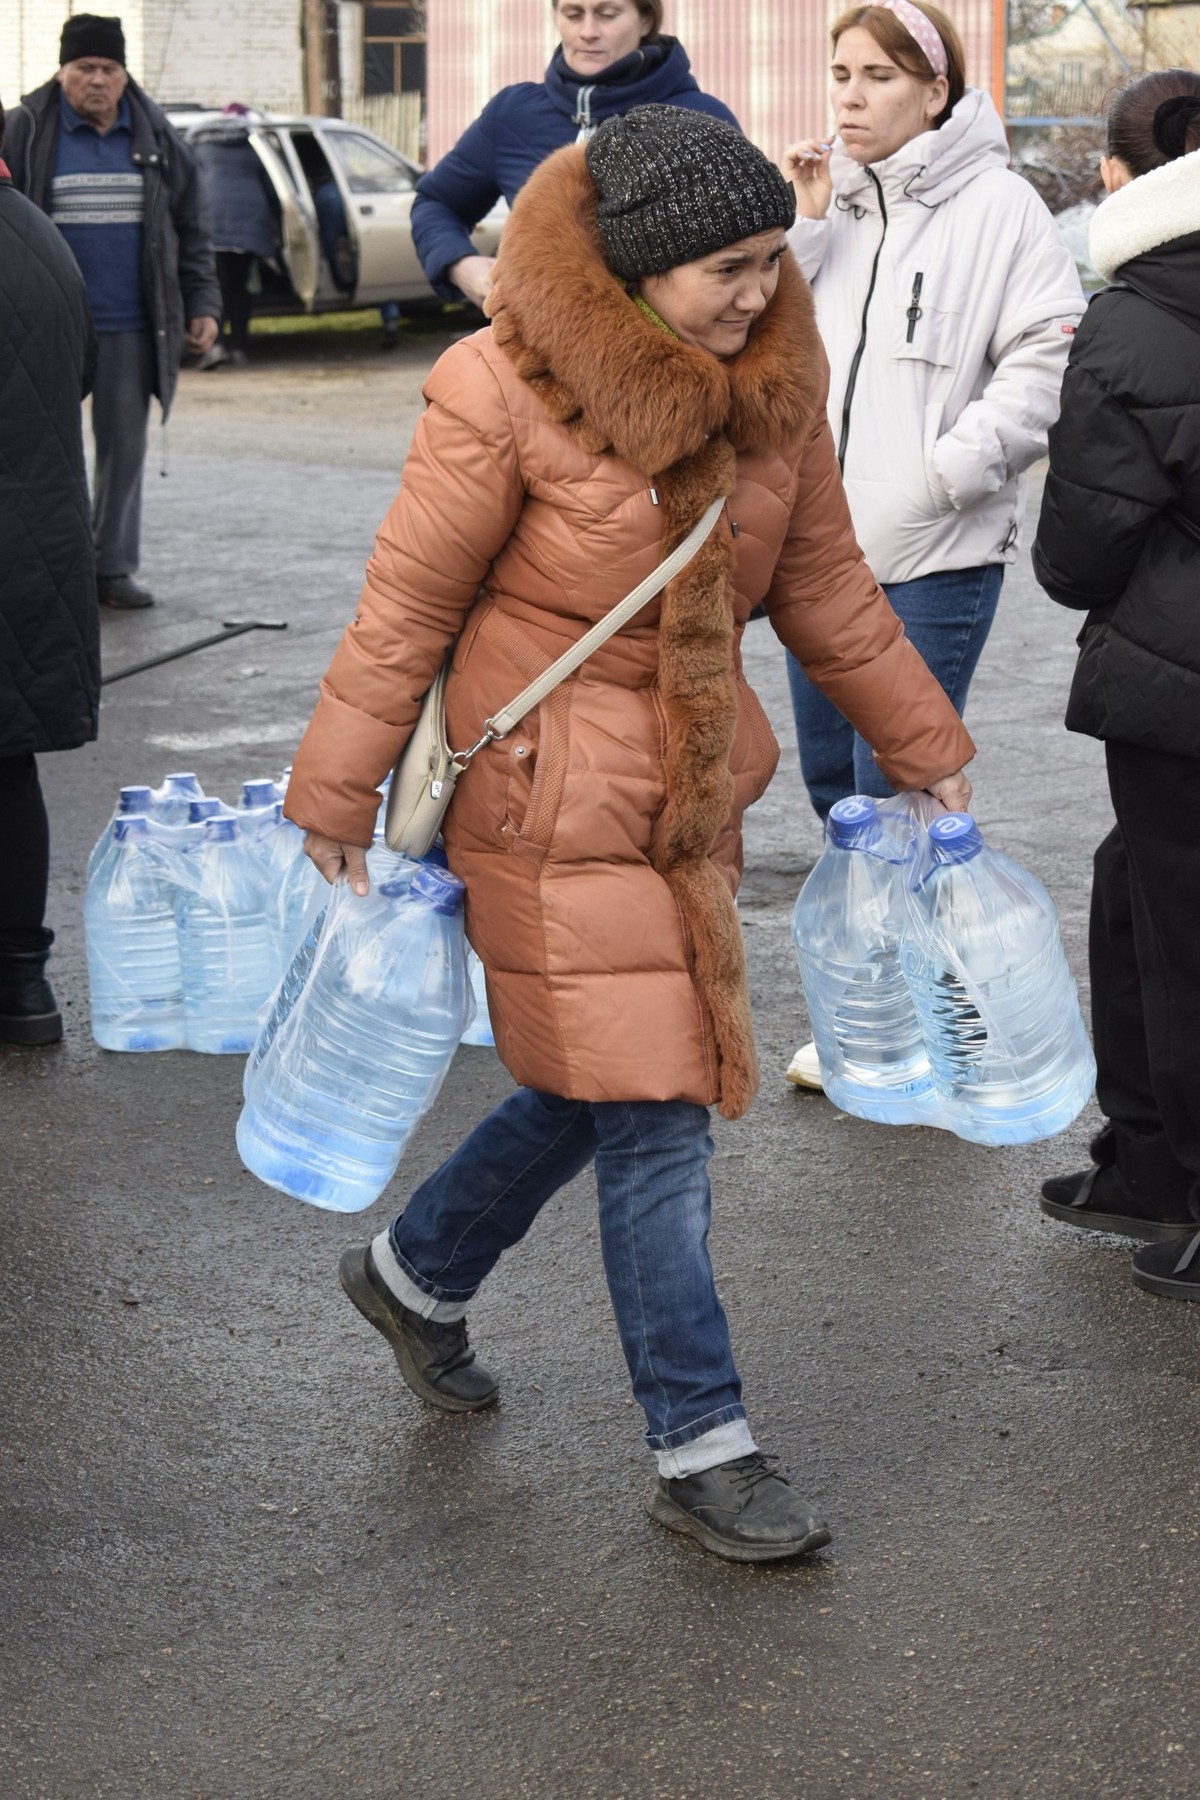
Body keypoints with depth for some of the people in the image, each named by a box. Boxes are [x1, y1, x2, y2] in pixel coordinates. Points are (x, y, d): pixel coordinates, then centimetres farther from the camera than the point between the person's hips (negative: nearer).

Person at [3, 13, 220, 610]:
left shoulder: (155, 137, 8)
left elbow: (190, 230, 13)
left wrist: (201, 306, 7)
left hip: (130, 326, 3)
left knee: (125, 447, 6)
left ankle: (113, 567, 15)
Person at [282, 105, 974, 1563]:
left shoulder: (771, 385, 0)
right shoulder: (503, 394, -18)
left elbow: (823, 584, 13)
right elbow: (406, 606, -11)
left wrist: (924, 748, 17)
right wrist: (335, 801, -7)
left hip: (691, 795, 7)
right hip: (545, 804, -7)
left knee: (594, 1090, 16)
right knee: (654, 1120, -4)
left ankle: (414, 1273, 42)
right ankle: (700, 1453, 9)